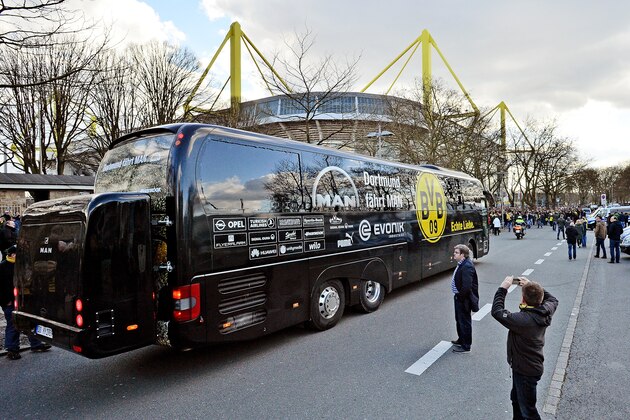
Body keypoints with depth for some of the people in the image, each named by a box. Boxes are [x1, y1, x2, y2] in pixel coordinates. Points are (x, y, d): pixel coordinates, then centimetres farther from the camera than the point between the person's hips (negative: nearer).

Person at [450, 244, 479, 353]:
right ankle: (461, 340, 40)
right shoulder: (462, 264, 6)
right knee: (459, 320, 23)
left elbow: (467, 286, -30)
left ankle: (466, 346, 16)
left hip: (464, 299, -10)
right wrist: (458, 296, 14)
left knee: (465, 322, 3)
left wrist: (460, 297, -18)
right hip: (459, 297, 10)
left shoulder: (467, 266, -26)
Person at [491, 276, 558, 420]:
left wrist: (503, 288, -23)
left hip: (526, 371, -9)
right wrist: (532, 286, 4)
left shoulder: (523, 320, -36)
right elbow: (553, 300, 10)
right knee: (516, 398, 29)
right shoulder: (545, 312, -12)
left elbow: (497, 312, -30)